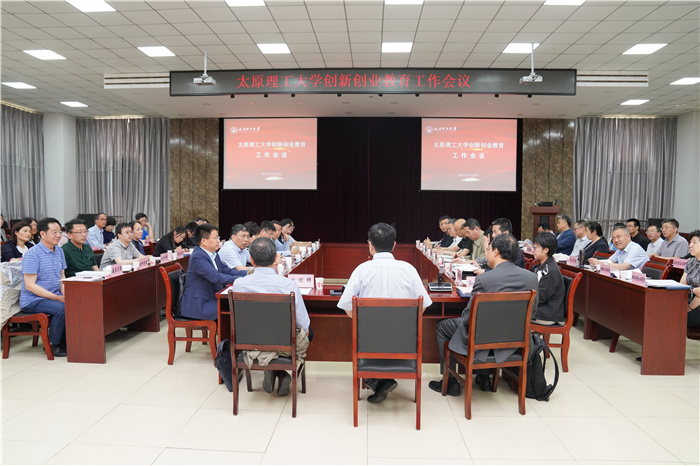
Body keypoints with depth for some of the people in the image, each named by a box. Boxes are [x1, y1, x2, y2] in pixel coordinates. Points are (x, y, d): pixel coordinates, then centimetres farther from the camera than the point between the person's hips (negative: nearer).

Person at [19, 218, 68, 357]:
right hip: (33, 300, -7)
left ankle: (65, 340, 0)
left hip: (54, 296, 7)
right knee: (62, 308, -31)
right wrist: (57, 298, -22)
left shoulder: (59, 251, 10)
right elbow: (30, 285, -18)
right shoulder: (32, 254, -14)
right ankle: (53, 344, -9)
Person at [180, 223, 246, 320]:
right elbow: (216, 277, -27)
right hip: (198, 305, -9)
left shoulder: (214, 255, 12)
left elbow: (227, 271, 12)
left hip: (212, 299, 9)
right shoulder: (197, 257, -18)